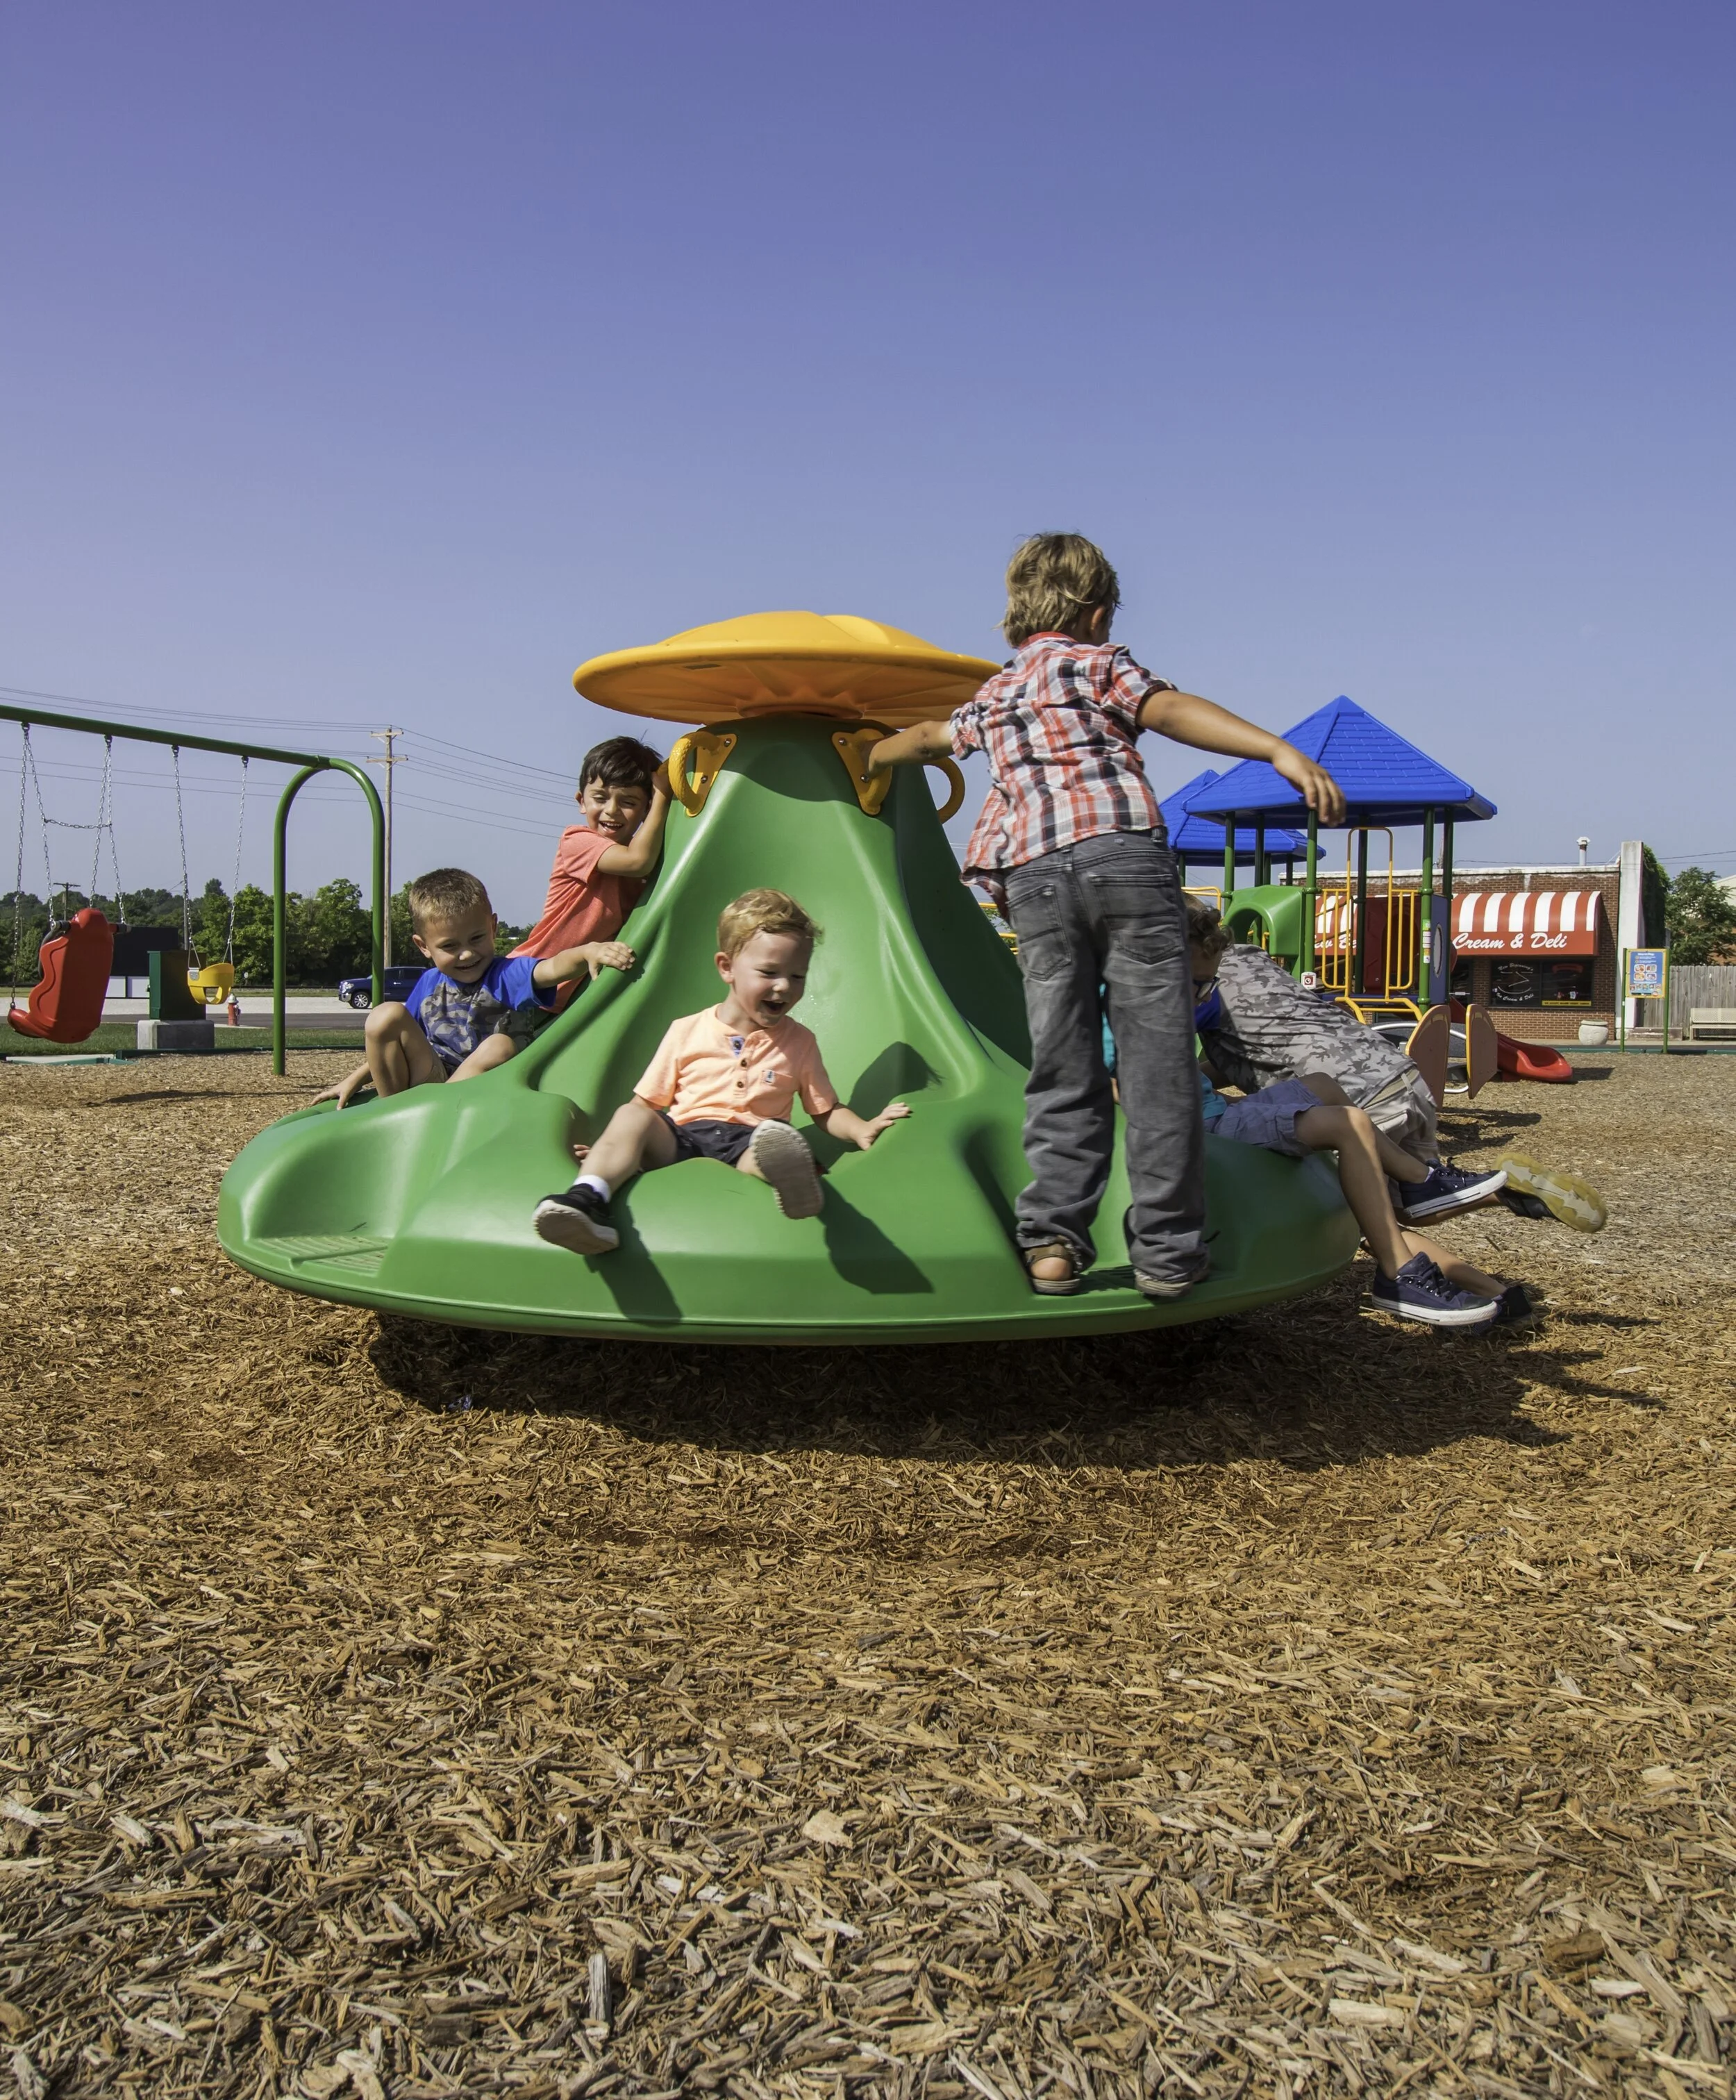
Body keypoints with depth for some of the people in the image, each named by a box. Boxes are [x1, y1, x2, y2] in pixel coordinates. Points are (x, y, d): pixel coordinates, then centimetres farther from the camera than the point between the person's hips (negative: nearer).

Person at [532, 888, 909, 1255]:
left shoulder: (799, 1043, 19)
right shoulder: (687, 1032, 14)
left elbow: (828, 1112, 21)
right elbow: (646, 1103, 15)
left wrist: (861, 1129, -1)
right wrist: (614, 1144, -2)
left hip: (746, 1143, -1)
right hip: (679, 1139, 2)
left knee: (779, 1140, -37)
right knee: (631, 1117, -28)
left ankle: (786, 1172, -73)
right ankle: (588, 1197, -50)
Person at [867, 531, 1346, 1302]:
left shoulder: (990, 699, 31)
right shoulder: (1096, 661, 17)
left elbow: (927, 736, 50)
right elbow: (1169, 709, -2)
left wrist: (868, 758, 71)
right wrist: (1279, 750, -13)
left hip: (1031, 875, 4)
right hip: (1123, 852, -4)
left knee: (1063, 1070, 6)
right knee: (1157, 1060, -4)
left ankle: (1052, 1240, -1)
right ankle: (1166, 1250, -5)